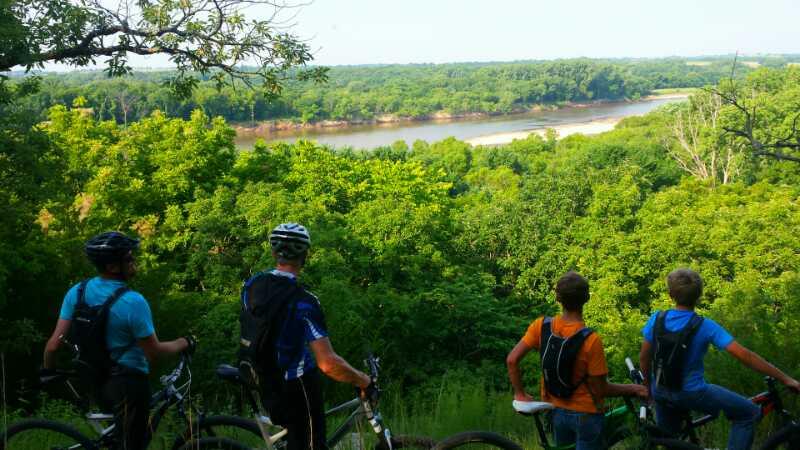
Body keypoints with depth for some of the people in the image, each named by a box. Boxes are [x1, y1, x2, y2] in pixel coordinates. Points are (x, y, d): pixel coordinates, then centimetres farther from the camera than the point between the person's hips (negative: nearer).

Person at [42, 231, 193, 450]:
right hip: (129, 382, -7)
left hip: (94, 381, 7)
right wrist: (184, 343, 2)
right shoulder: (133, 302, -23)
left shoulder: (76, 292, -5)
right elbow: (154, 351, -15)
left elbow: (54, 343, -3)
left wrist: (46, 371, 15)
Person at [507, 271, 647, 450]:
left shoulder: (541, 326, -13)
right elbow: (601, 389, -18)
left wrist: (520, 394, 1)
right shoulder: (591, 340, -25)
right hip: (586, 414, -4)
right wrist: (634, 389, -4)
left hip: (556, 412, 5)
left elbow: (512, 360, -12)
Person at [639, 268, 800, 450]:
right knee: (750, 413, 11)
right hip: (692, 394, -5)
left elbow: (644, 358, -2)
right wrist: (785, 379, -15)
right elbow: (744, 355, -21)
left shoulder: (656, 319, -10)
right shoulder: (705, 326, -19)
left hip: (661, 392, 5)